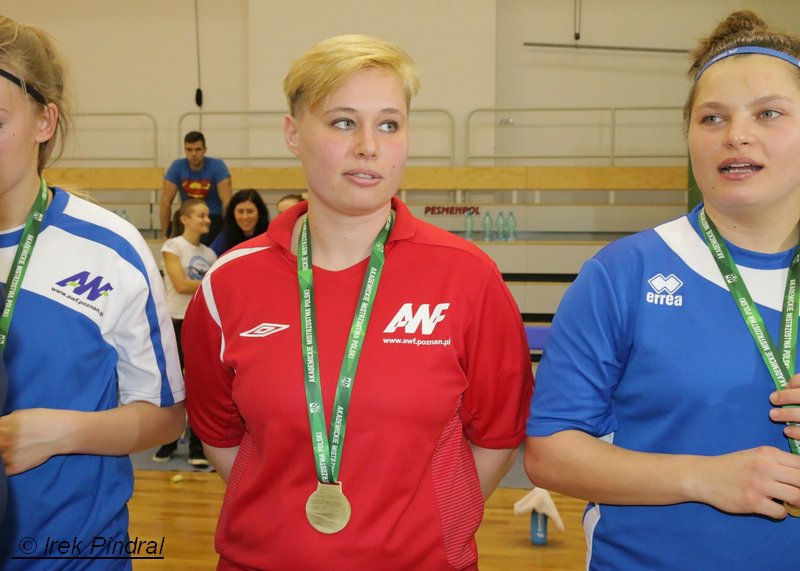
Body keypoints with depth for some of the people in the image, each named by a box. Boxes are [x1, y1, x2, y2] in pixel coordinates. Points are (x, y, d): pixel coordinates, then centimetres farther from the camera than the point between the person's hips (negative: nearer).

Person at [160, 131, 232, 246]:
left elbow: (227, 201, -15)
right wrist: (166, 234, -6)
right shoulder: (177, 166, -7)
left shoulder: (217, 166, -13)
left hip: (213, 217, -2)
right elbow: (166, 201, -6)